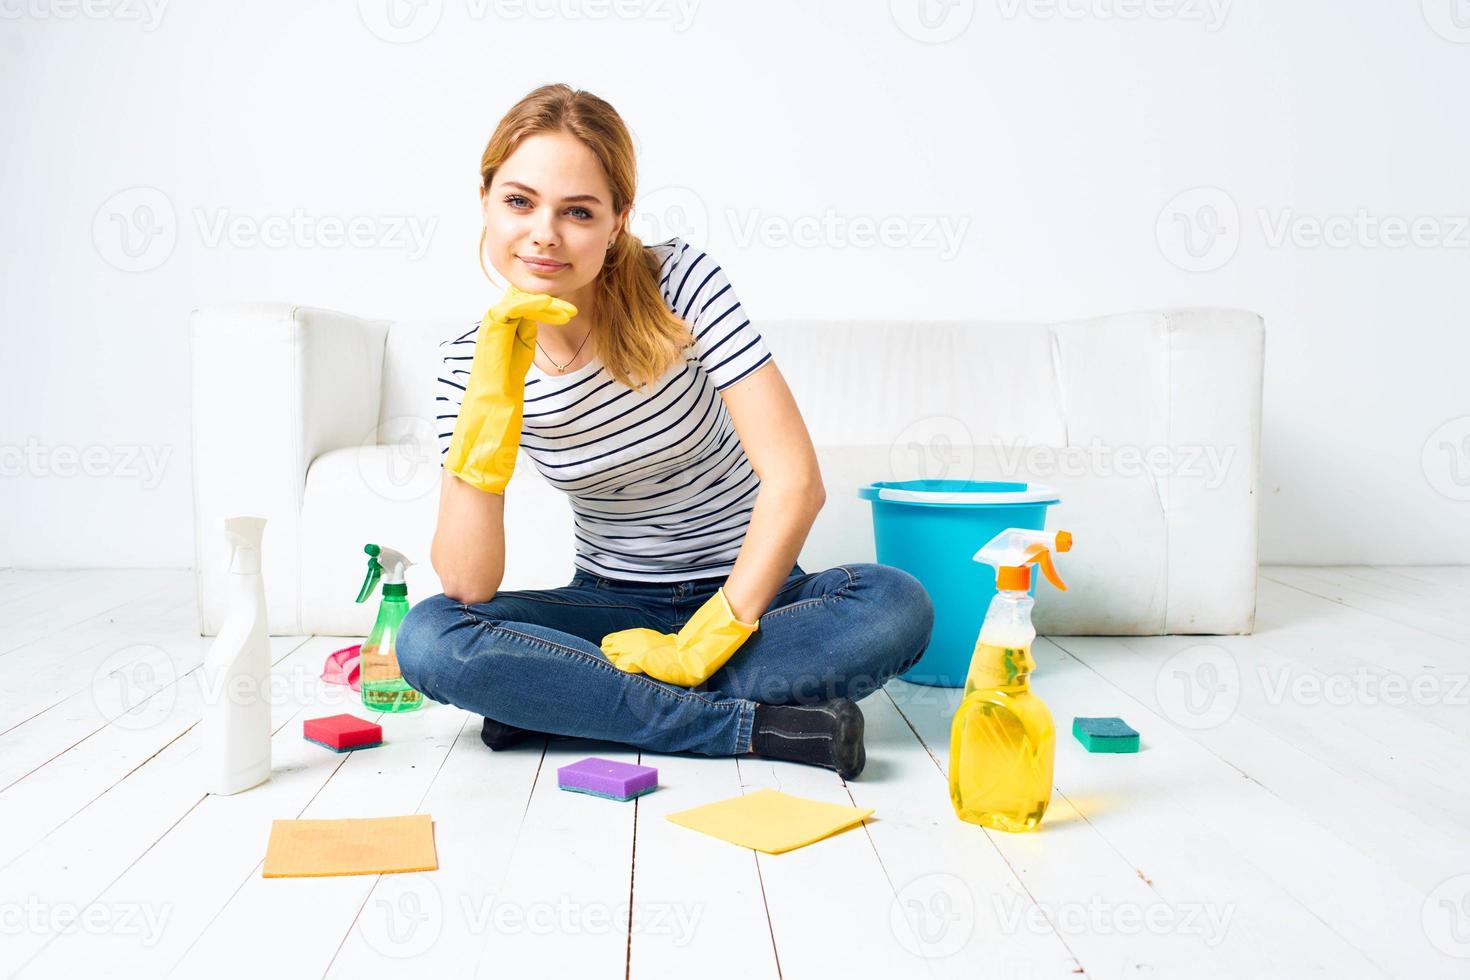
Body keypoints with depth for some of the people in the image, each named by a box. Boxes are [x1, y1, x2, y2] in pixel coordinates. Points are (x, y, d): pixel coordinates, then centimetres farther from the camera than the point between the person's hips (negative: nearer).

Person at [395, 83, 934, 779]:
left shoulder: (679, 280, -15)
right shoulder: (471, 358, -9)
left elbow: (796, 480, -22)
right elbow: (467, 587, -18)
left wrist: (698, 647, -23)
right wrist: (491, 395, -27)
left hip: (745, 595, -1)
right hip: (611, 608, 1)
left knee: (897, 606, -30)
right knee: (428, 640, -25)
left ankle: (557, 701, -22)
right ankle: (767, 726, -24)